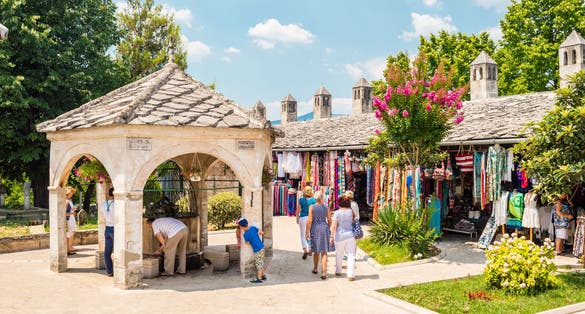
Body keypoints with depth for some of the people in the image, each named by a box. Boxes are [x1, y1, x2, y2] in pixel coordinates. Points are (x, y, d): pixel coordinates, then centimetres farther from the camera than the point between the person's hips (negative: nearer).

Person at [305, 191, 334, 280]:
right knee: (324, 252, 0)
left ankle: (315, 269, 34)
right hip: (324, 229, 0)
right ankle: (324, 272, -9)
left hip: (315, 229, 0)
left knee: (316, 250, 18)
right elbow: (329, 221, 5)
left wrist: (307, 232, -4)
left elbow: (309, 221, -10)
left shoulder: (312, 207, -6)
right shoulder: (326, 208, -1)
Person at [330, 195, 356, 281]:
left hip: (340, 236, -1)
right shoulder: (351, 211, -3)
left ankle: (338, 271, 31)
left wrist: (332, 236, -7)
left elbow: (334, 226, -14)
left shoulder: (337, 213, -11)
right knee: (351, 255, 3)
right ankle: (351, 275, -2)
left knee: (339, 255, 16)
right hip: (350, 235, 1)